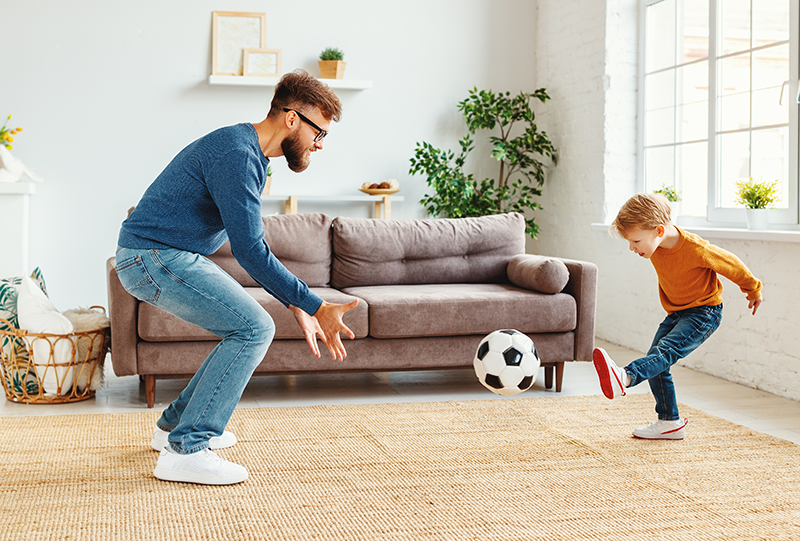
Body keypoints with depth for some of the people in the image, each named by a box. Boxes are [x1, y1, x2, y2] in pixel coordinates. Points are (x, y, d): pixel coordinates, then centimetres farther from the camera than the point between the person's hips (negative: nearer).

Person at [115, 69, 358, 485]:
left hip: (167, 257, 10)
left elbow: (252, 245, 18)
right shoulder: (237, 154, -20)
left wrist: (297, 308, 11)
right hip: (153, 257, -10)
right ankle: (184, 451, -12)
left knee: (246, 327, 15)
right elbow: (249, 250, -25)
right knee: (254, 329, -15)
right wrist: (316, 307, -23)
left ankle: (175, 424, 25)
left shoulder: (251, 154, 13)